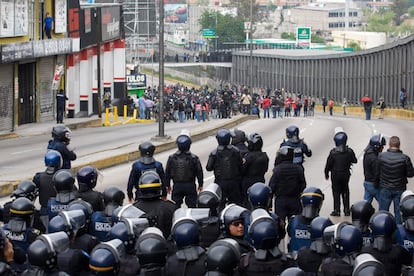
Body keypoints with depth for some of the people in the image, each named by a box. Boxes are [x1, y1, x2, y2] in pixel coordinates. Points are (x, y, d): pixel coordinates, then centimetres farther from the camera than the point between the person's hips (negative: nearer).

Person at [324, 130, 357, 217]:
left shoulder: (333, 152, -18)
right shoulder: (349, 151, -11)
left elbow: (328, 164, -11)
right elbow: (354, 161, 4)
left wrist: (326, 173, 3)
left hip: (335, 175, -3)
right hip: (346, 174, 3)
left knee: (336, 193, 7)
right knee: (345, 192, 15)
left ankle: (337, 210, 8)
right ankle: (346, 210, 18)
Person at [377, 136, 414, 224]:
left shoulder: (381, 156, -15)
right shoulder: (404, 158, -18)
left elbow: (377, 171, -5)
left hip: (385, 188, 1)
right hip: (400, 189, -1)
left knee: (383, 211, 12)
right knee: (399, 212, 12)